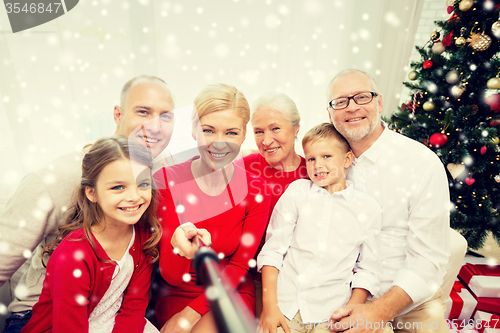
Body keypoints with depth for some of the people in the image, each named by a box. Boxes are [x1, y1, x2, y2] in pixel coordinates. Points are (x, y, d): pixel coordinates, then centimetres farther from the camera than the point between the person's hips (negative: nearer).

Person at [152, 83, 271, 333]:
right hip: (176, 294, 1)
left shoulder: (255, 190, -10)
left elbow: (239, 265, -2)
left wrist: (192, 312, -11)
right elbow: (171, 275, -13)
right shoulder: (165, 181, -11)